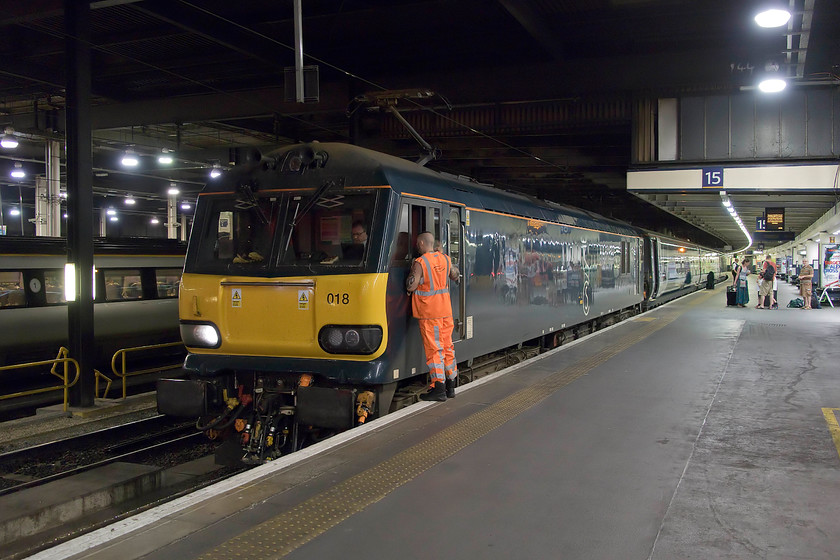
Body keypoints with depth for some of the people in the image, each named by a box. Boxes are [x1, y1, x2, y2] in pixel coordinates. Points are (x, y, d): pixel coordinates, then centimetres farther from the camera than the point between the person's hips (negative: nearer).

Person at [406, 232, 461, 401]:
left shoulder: (420, 263, -14)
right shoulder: (445, 259, 6)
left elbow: (411, 287, -17)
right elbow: (455, 276, 21)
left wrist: (412, 271, -1)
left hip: (429, 313, -6)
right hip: (445, 310, 6)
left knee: (434, 349, -3)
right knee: (447, 346, 12)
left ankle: (439, 388, -3)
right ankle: (451, 385, 19)